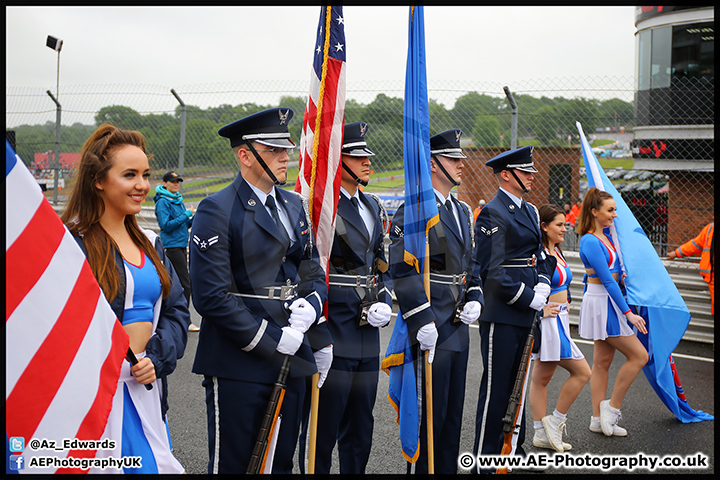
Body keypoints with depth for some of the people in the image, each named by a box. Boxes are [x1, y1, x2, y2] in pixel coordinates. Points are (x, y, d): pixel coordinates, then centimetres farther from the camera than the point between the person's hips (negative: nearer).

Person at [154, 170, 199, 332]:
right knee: (185, 283, -10)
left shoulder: (178, 200, 16)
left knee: (178, 282, 12)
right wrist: (186, 214, -16)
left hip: (182, 245, 9)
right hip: (172, 246, -9)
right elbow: (166, 225, -18)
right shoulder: (162, 202, -9)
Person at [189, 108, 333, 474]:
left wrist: (312, 304, -4)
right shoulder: (216, 211, -12)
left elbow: (312, 270, 18)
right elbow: (211, 296, -17)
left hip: (292, 358, 7)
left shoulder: (293, 204, 12)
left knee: (281, 461, 16)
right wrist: (272, 340, -16)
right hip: (238, 365, -6)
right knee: (232, 464, 6)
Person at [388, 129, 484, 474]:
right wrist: (422, 322, -21)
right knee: (431, 415, 0)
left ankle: (447, 468, 28)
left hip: (459, 328, 9)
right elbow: (403, 272, -18)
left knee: (453, 413, 16)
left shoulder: (462, 211, 15)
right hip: (431, 330, -9)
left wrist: (474, 299, 5)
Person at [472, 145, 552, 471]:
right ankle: (485, 457, 10)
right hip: (500, 313, -9)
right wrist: (529, 298, -15)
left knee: (518, 383, 17)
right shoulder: (492, 213, -13)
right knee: (496, 386, -1)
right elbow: (491, 271, -18)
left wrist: (543, 286, 1)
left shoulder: (529, 211, 16)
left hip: (525, 312, 9)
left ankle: (514, 449, 30)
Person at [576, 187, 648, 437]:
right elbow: (607, 280, -21)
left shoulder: (605, 235, 9)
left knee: (602, 361, 11)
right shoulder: (590, 242, -19)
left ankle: (598, 419, 18)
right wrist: (628, 313, -20)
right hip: (601, 303, -9)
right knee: (639, 356, -4)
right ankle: (611, 407, 6)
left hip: (608, 303, 9)